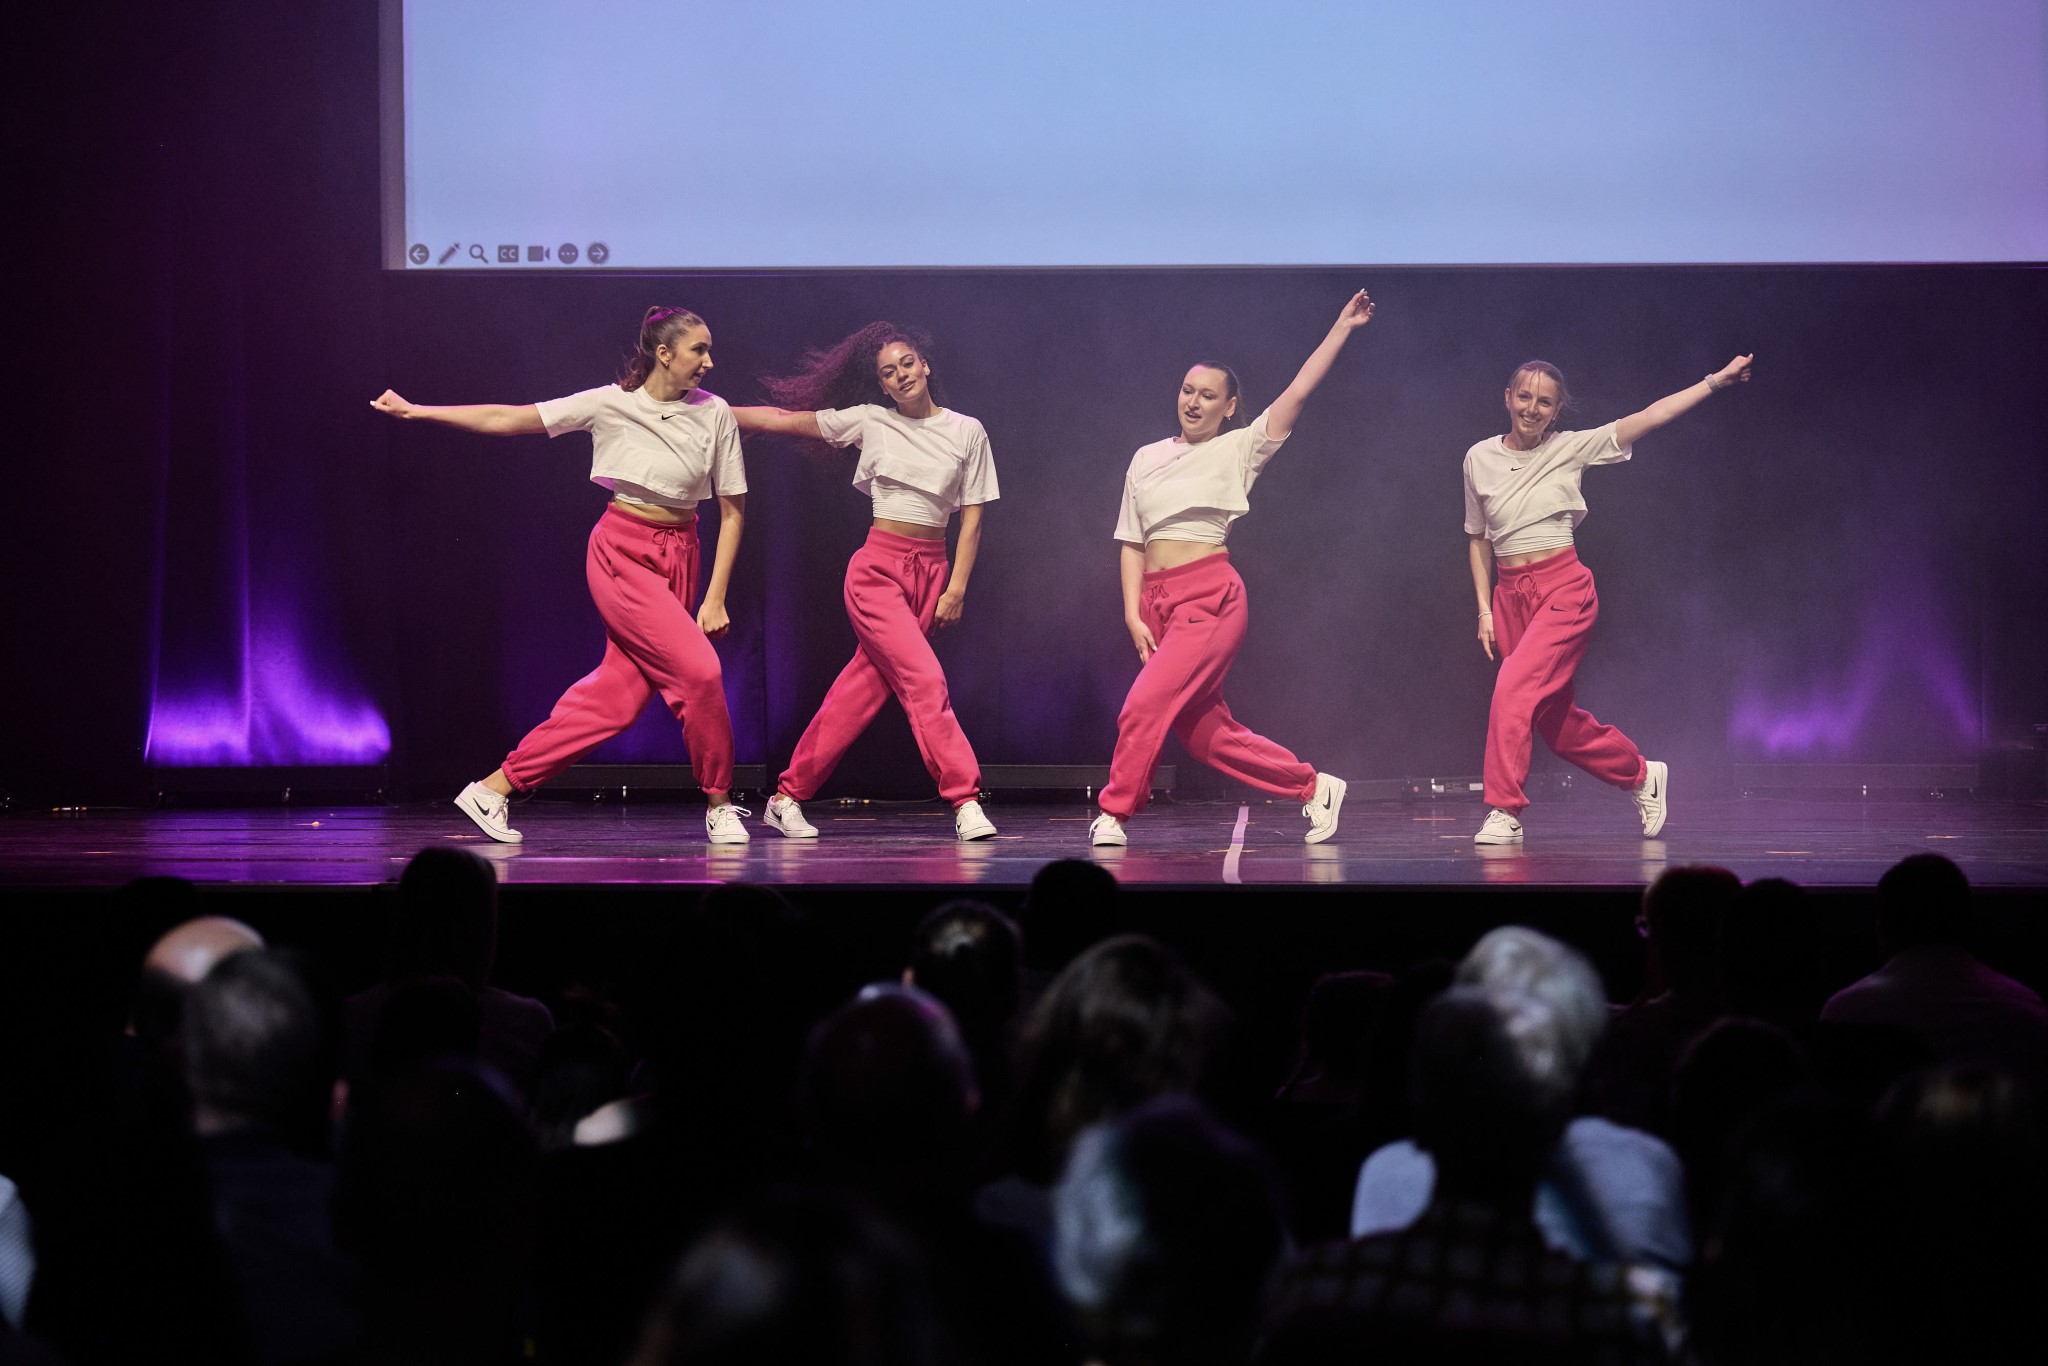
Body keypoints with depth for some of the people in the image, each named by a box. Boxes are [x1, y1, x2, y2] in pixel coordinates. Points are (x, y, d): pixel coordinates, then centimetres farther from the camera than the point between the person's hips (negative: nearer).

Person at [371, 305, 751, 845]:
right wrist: (417, 411, -4)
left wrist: (715, 597, -3)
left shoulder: (714, 413, 0)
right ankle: (719, 803, 2)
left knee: (618, 692, -1)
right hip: (623, 552, -4)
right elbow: (507, 419, -3)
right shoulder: (610, 405, -7)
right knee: (697, 668, -18)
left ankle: (496, 787, 9)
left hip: (680, 557, 4)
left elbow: (732, 511, 4)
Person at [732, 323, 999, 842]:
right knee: (925, 681, -17)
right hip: (878, 568, -3)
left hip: (931, 570, 3)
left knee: (863, 688, 3)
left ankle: (787, 797, 12)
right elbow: (784, 420, 5)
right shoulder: (871, 421, 2)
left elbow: (972, 518, 6)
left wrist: (956, 588, -2)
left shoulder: (967, 431, 5)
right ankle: (965, 801, -16)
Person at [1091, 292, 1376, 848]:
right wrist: (1133, 616, 1)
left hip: (1209, 595, -5)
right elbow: (1132, 542, 12)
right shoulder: (1147, 459, 15)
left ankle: (1114, 814, -3)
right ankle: (1314, 786, 18)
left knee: (1144, 707, -17)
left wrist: (1342, 328, -7)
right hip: (1156, 600, 5)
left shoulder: (1238, 449, 4)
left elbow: (1299, 390, -4)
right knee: (1206, 735, 4)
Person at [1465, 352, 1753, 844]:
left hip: (1564, 588, -4)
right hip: (1510, 595, 4)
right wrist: (1484, 610, 6)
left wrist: (1717, 379, -8)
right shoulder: (1479, 458, 6)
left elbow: (1651, 416, -4)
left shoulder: (1571, 448, -1)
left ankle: (1504, 813, -16)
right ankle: (1642, 774, 31)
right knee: (1554, 720, 9)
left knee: (1513, 690, -22)